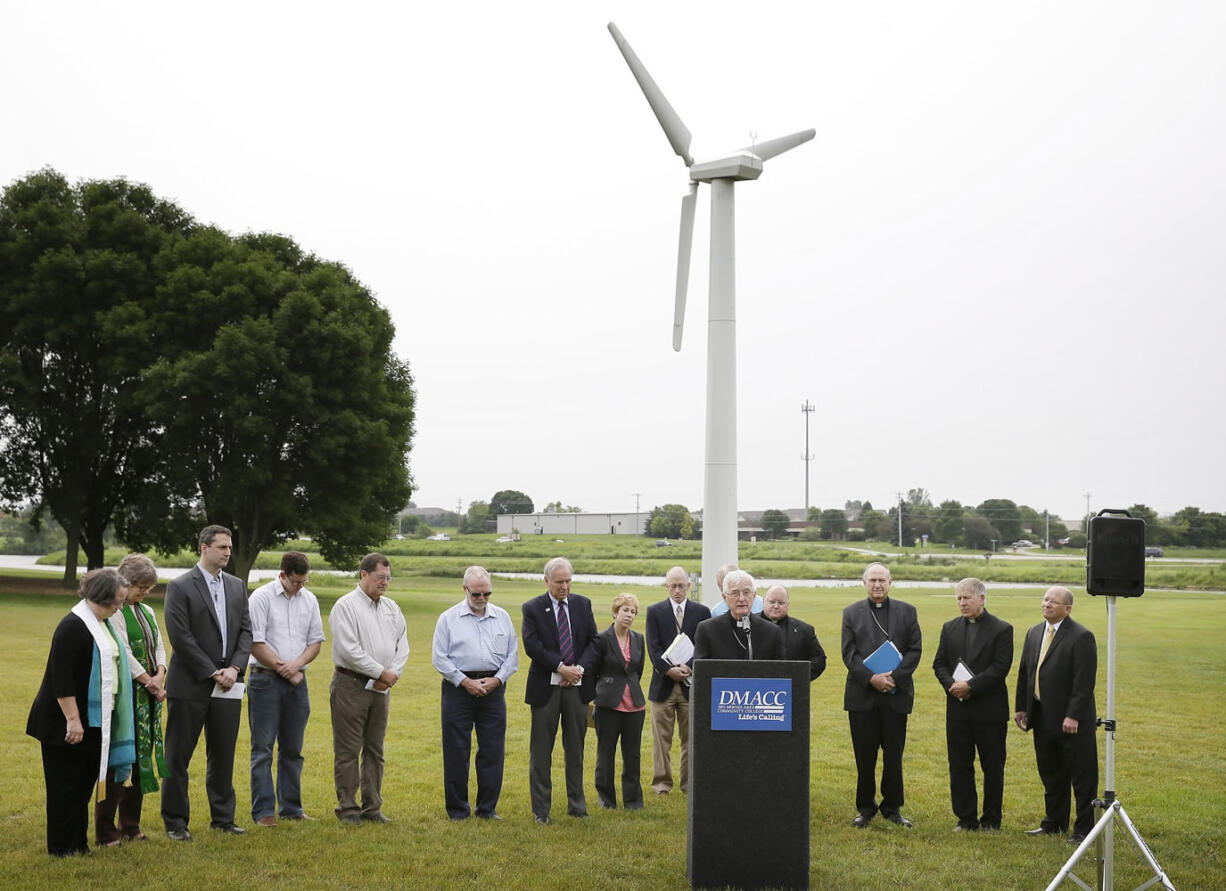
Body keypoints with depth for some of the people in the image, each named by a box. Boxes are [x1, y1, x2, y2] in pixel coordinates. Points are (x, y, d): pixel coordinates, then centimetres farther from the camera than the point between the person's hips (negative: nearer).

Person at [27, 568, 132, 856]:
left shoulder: (103, 624, 11)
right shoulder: (73, 626, -18)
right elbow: (61, 678, -21)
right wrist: (72, 719, -22)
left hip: (95, 721, 9)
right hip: (67, 722, -9)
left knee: (84, 784, 12)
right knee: (66, 786, 0)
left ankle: (78, 843, 19)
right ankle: (62, 847, 7)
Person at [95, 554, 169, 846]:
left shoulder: (147, 612, 16)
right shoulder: (114, 612, -10)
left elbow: (158, 646, 14)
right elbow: (124, 653, -15)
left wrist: (159, 675, -5)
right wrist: (150, 682, -10)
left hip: (148, 695, 8)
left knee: (142, 758, 10)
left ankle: (130, 825, 19)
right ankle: (106, 830, 1)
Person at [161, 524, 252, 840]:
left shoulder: (237, 586, 11)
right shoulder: (180, 587, -7)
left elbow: (246, 631, 9)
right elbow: (180, 637, -13)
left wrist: (234, 668, -7)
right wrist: (212, 673, -13)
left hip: (227, 685, 5)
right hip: (190, 685, -5)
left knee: (223, 755, 11)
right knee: (178, 756, 2)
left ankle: (223, 817, 20)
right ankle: (175, 822, 11)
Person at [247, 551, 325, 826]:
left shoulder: (309, 600, 10)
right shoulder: (261, 597, -6)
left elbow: (315, 641, 10)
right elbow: (255, 644, -10)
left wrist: (296, 664, -8)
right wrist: (283, 670, -8)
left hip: (297, 682, 5)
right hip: (266, 681, -5)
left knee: (292, 749, 10)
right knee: (263, 749, -3)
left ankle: (291, 808, 17)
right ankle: (263, 811, 0)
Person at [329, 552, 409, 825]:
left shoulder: (391, 607, 13)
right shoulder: (346, 606, -9)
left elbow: (402, 645, 11)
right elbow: (350, 649, -17)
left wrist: (392, 674, -5)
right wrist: (381, 672, -13)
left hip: (381, 687, 7)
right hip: (350, 686, -7)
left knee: (375, 750, 10)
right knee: (348, 751, -2)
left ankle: (372, 807, 16)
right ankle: (347, 808, 4)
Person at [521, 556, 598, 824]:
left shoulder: (583, 605, 7)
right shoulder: (532, 608, -3)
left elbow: (593, 641, 5)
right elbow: (532, 645, -12)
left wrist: (580, 668, -10)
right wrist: (561, 668, -17)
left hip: (578, 685, 3)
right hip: (546, 686, -3)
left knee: (575, 748, 10)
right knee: (541, 751, 3)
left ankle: (577, 805, 18)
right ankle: (541, 809, 10)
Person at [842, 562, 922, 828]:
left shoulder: (906, 612, 8)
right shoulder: (851, 613, 6)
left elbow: (914, 650, 1)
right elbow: (849, 654, -1)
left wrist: (894, 677, -13)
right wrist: (871, 678, -15)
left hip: (896, 694, 0)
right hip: (862, 695, 0)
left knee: (894, 755, 5)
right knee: (864, 756, 3)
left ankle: (892, 807, 16)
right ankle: (865, 808, 14)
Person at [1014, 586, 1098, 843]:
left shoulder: (1081, 637, -13)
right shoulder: (1034, 633, 11)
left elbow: (1084, 682, -17)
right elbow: (1024, 672, 16)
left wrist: (1073, 716, -21)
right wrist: (1020, 707, 10)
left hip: (1072, 720, -7)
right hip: (1043, 719, 7)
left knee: (1082, 778, 1)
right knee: (1051, 775, 17)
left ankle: (1084, 829, 9)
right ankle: (1053, 823, 28)